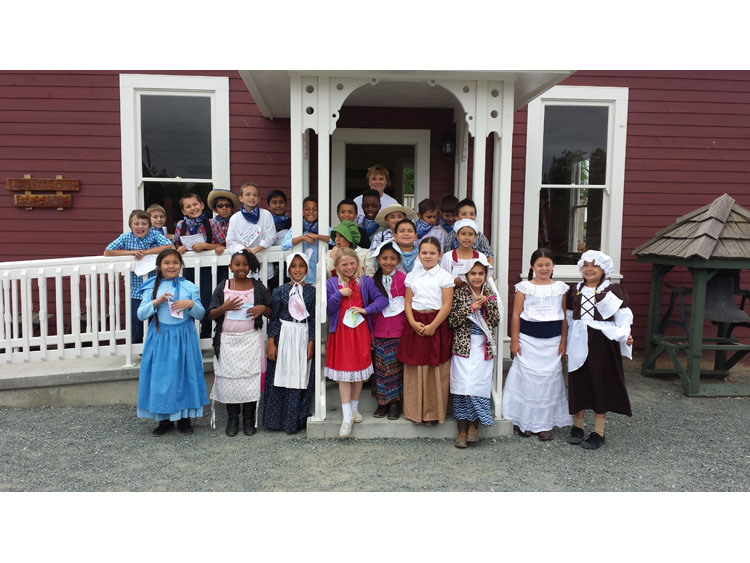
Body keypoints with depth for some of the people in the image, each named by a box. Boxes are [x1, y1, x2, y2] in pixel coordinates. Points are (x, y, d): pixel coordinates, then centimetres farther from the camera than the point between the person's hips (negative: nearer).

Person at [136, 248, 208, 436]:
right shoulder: (152, 287, 3)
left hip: (184, 338, 0)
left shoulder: (189, 286, 2)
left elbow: (201, 314, 4)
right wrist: (157, 301, -17)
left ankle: (184, 418, 19)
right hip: (160, 338, 0)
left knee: (184, 375, 5)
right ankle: (164, 419, 18)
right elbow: (141, 314, -1)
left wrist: (191, 304, -17)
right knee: (160, 378, 3)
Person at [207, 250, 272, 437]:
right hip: (228, 340, 1)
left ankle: (248, 420, 11)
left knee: (250, 377, -2)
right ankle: (232, 419, 16)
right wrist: (225, 307, -13)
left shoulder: (258, 287, 6)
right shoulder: (223, 287, 7)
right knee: (229, 378, 2)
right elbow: (211, 314, 5)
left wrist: (262, 308, -11)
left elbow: (271, 312, 11)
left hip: (251, 339, -1)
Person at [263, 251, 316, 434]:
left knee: (300, 378, 3)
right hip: (283, 337, 0)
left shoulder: (312, 291, 4)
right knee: (281, 376, 2)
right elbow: (274, 319, 3)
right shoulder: (280, 291, 3)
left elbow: (313, 319, 3)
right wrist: (271, 343, -2)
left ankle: (295, 421, 15)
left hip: (303, 338, 0)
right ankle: (277, 420, 15)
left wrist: (311, 344, -3)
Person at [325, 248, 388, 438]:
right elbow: (327, 309, -3)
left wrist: (366, 309, -17)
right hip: (341, 332, -1)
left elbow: (382, 299, -5)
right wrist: (339, 294, -15)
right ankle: (347, 416, 5)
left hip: (361, 331, 1)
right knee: (343, 373, -1)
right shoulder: (331, 284, 1)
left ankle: (354, 408, 28)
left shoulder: (366, 281, 2)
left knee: (359, 371, 10)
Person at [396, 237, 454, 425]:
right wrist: (413, 322, -10)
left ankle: (433, 412, 14)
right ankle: (416, 409, 20)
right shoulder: (412, 275, 9)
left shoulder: (444, 276, -2)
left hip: (436, 323, -3)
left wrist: (433, 326, -15)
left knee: (435, 369, 2)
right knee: (415, 368, 7)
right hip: (415, 324, 3)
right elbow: (408, 302, 5)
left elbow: (447, 305, -7)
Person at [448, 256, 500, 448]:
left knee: (480, 383, -2)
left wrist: (487, 303, -6)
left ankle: (474, 425, 11)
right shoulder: (459, 294, 2)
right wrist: (470, 308, -13)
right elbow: (452, 321, -6)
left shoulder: (490, 295, 11)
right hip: (464, 345, -2)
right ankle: (462, 428, 4)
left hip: (484, 346, 2)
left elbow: (495, 321, 5)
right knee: (463, 384, -5)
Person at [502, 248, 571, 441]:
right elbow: (516, 315, -1)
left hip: (552, 341, 2)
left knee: (549, 379, 4)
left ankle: (545, 424, 14)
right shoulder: (524, 287, 0)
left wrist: (563, 340, 4)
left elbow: (564, 316, 9)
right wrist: (514, 341, -4)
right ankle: (524, 421, 12)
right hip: (528, 340, -2)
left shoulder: (560, 288, 7)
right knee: (526, 378, -1)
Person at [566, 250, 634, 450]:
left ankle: (598, 432, 12)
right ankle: (577, 427, 22)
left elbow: (623, 317, -6)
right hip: (579, 343, 4)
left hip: (603, 343, -3)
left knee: (601, 384, 2)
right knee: (578, 383, 7)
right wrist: (567, 346, 13)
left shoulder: (613, 290, -2)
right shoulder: (575, 290, 10)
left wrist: (625, 336, -24)